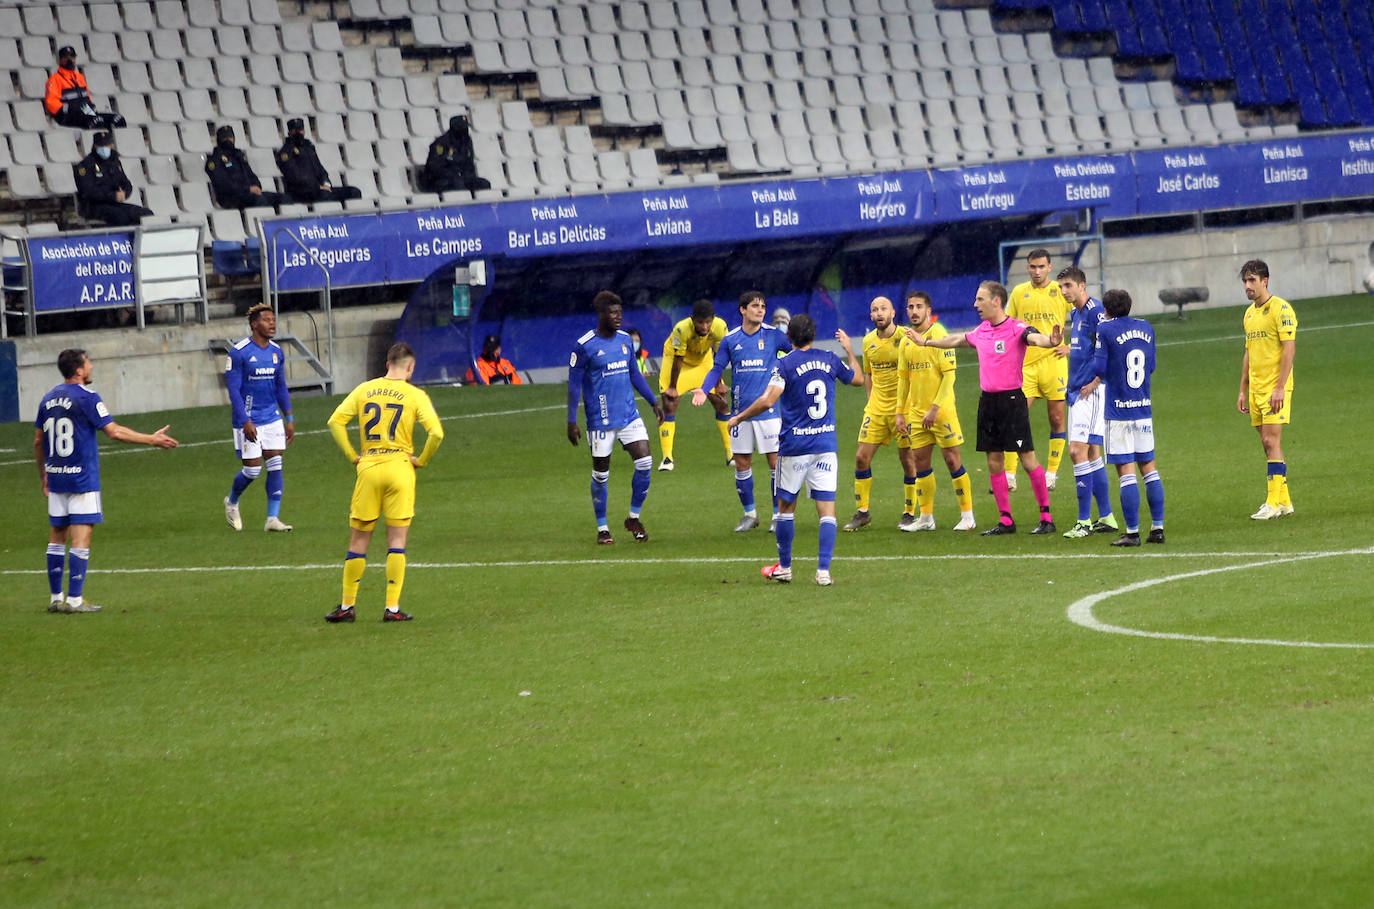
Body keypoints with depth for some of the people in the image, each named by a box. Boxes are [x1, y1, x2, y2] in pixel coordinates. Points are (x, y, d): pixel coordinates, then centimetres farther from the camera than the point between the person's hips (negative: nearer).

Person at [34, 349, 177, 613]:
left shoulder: (48, 399, 10)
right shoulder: (86, 397, -11)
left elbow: (38, 441, 15)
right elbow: (114, 431, -13)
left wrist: (43, 475, 26)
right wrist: (153, 439, -5)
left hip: (55, 479, 7)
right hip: (82, 479, -7)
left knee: (56, 538, 11)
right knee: (81, 538, -5)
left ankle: (55, 598, 13)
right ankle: (74, 599, -8)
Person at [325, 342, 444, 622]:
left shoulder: (364, 390, 6)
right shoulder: (415, 396, -2)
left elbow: (335, 422, 1)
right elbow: (436, 432, -13)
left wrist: (353, 456, 6)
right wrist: (421, 460, 1)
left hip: (368, 467, 2)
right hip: (400, 466, -2)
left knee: (358, 540, 9)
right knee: (397, 541, 3)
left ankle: (347, 606, 12)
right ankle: (392, 607, -1)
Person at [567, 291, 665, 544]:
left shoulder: (624, 339, 7)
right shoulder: (585, 346, -10)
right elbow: (574, 384, -6)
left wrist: (653, 401, 18)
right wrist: (571, 421, -9)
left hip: (629, 416, 5)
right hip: (600, 420, -5)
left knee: (645, 462, -7)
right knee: (601, 474, 3)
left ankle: (634, 518, 11)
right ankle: (602, 529, 16)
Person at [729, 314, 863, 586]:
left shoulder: (785, 365, -9)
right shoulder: (829, 360, 4)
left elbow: (768, 400, -21)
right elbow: (858, 379, 22)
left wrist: (739, 418, -7)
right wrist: (849, 351, 37)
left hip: (794, 445, -3)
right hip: (825, 445, 3)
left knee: (786, 506, 13)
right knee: (827, 510, 0)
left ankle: (784, 567, 21)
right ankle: (823, 570, -10)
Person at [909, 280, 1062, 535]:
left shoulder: (1016, 328, -12)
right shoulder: (981, 331, 11)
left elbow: (1035, 338, -33)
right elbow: (957, 340, 30)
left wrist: (1051, 341, -56)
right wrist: (926, 342, 44)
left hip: (1011, 400, -8)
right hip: (988, 400, 8)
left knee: (1028, 459, -7)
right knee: (994, 463, 8)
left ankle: (1046, 517, 0)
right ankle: (1005, 520, 15)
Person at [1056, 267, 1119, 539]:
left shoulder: (1095, 311, -14)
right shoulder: (1075, 313, 15)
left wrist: (1094, 383, -18)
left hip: (1090, 392, -10)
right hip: (1076, 392, 10)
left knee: (1078, 451, -13)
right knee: (1092, 453, 13)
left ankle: (1085, 521, -11)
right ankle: (1106, 517, 20)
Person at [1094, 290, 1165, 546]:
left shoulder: (1106, 330, -9)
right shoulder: (1146, 328, 8)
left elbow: (1099, 368, -12)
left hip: (1118, 410, -5)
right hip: (1143, 409, 5)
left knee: (1126, 471, -4)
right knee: (1149, 467, 12)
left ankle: (1132, 532, -5)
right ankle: (1158, 527, 10)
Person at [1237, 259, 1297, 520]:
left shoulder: (1280, 309, -10)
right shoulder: (1250, 313, 15)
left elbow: (1289, 349, -15)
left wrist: (1280, 388, -21)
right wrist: (1243, 390, 18)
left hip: (1275, 388, -8)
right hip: (1255, 388, 8)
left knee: (1271, 441, -11)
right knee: (1268, 444, 8)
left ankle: (1273, 503, -11)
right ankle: (1284, 500, 13)